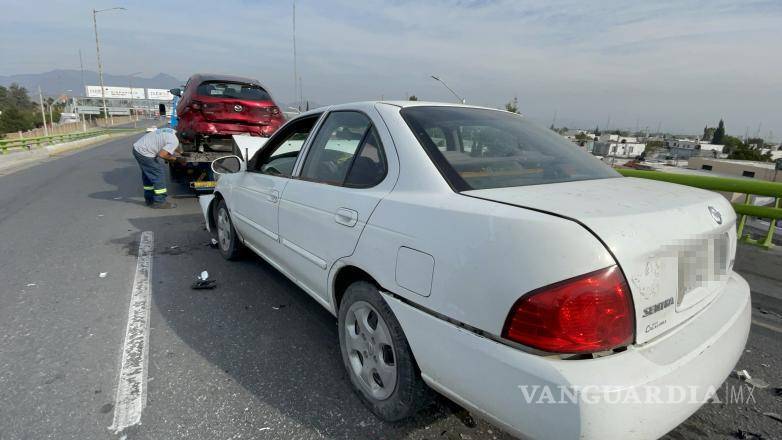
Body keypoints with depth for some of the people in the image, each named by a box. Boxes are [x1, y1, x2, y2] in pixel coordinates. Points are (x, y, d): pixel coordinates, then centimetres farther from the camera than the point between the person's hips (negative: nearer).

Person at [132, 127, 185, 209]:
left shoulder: (171, 132, 7)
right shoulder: (174, 141, -20)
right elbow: (161, 154, -24)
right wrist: (175, 159, -8)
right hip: (144, 152, -10)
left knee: (147, 175, 20)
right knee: (159, 175, -4)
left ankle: (149, 199, 32)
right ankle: (159, 202, 1)